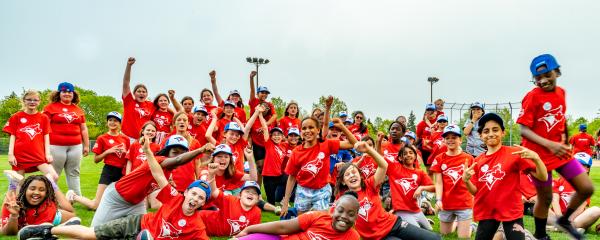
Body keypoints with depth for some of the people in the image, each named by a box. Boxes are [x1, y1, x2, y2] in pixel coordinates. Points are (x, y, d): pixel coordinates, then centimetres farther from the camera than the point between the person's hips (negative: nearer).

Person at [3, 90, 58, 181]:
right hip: (20, 155, 0)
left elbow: (46, 136, 7)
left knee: (54, 177, -17)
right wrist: (10, 154, -5)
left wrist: (48, 154, -3)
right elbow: (12, 136, 4)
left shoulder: (44, 117, 9)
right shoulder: (16, 117, 7)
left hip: (39, 155, 1)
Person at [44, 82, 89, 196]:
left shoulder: (78, 109, 14)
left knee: (74, 174, 9)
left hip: (76, 146, 4)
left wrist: (86, 145, 15)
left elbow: (83, 129, 18)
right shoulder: (51, 107, 2)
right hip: (56, 146, -4)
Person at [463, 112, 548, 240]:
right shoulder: (478, 161, 2)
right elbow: (475, 192, 5)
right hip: (486, 212, 4)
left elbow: (543, 177, -11)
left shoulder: (514, 153, -8)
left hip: (511, 211, -3)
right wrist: (466, 180, -14)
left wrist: (536, 158, -28)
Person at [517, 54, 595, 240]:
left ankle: (564, 221, 28)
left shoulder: (561, 92, 5)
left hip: (561, 151, 6)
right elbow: (524, 130, -19)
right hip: (540, 154, -6)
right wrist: (549, 144, -29)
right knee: (545, 198, 6)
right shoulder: (532, 97, -15)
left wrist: (563, 135, 7)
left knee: (587, 188, 4)